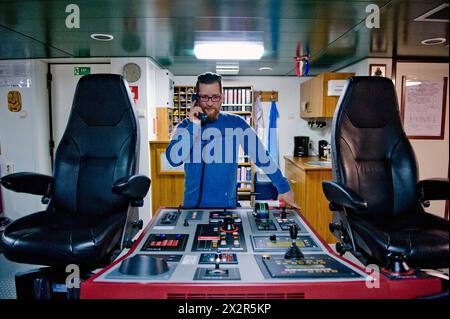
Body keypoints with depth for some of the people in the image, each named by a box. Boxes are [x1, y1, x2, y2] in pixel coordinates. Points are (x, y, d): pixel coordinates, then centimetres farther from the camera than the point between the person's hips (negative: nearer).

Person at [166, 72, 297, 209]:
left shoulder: (236, 123, -3)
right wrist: (193, 125, -17)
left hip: (227, 204, 0)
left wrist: (284, 187, -3)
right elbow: (174, 159, -15)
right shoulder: (185, 126, -1)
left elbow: (261, 156, -2)